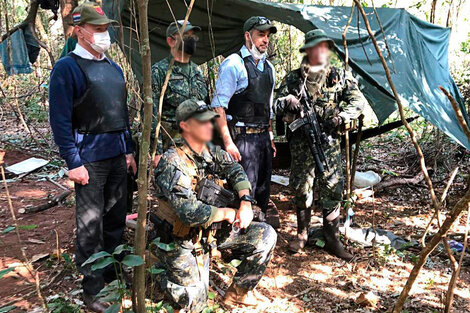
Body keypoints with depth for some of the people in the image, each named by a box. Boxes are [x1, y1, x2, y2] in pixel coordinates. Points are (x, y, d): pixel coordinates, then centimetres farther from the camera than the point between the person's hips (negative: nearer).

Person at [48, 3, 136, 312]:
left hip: (117, 156, 7)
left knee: (116, 218, 14)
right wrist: (73, 162, -15)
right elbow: (60, 120, -12)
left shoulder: (114, 68, 14)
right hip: (90, 159, -7)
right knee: (91, 226, 2)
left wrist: (129, 150, 15)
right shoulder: (67, 68, -8)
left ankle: (113, 274, 31)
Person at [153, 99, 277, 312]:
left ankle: (238, 292, 12)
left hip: (210, 230, 7)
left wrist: (245, 201, -16)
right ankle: (166, 276, 25)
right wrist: (228, 213, -18)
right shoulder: (173, 163, -25)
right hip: (181, 240, -7)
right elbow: (190, 213, -32)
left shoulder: (212, 151, -1)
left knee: (266, 235, -3)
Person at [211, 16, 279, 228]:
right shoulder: (233, 64, -8)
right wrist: (228, 142, -20)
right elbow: (218, 106, -14)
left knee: (263, 190, 15)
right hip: (242, 137, -7)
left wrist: (271, 137, 17)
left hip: (263, 137, 8)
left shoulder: (269, 68, 16)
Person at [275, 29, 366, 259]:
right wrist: (287, 102, -15)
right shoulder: (292, 78, 7)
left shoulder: (339, 76, 8)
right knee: (301, 189, 6)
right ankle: (302, 234, 24)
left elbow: (358, 101, 3)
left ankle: (331, 240, 14)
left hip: (329, 142, 1)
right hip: (301, 143, 0)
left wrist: (341, 117, -14)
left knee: (333, 190, 0)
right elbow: (276, 105, 8)